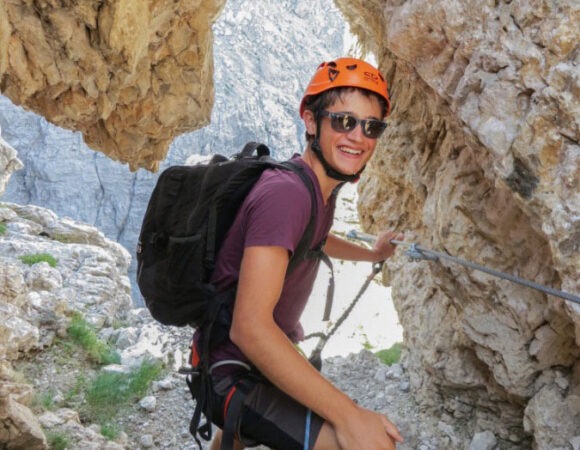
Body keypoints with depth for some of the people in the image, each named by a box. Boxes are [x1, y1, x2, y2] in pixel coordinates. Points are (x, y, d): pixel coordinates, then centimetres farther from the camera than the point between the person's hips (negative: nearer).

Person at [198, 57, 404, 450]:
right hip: (233, 370, -10)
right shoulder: (285, 194, -29)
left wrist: (372, 254, 37)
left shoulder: (322, 188, 0)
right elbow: (250, 326, -38)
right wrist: (348, 414, -39)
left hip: (262, 360, 10)